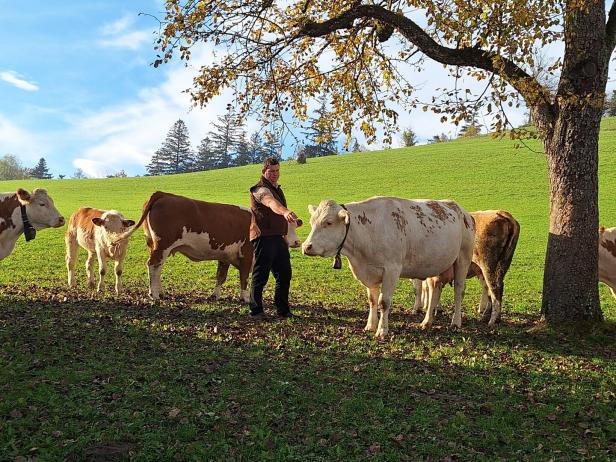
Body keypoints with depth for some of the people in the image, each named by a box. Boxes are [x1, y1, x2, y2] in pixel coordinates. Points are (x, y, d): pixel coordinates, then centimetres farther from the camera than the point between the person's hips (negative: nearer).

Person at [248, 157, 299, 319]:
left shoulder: (277, 188, 20)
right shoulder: (261, 190, -10)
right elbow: (272, 203, -35)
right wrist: (285, 212, -53)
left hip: (278, 237, 9)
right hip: (263, 238, -8)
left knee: (284, 275, 10)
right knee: (260, 276, -2)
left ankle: (283, 310, 20)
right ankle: (256, 310, 9)